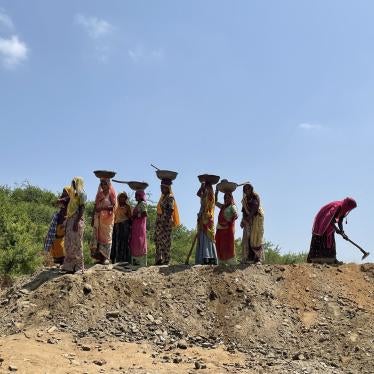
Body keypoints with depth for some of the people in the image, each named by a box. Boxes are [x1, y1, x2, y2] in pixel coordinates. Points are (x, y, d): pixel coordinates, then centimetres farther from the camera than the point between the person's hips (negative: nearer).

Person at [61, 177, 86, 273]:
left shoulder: (81, 194, -6)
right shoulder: (73, 193, 19)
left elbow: (82, 209, -14)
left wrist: (76, 222, -20)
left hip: (77, 220, -8)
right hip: (70, 219, 8)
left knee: (76, 243, -7)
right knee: (69, 243, 7)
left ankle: (78, 266, -2)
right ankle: (70, 265, 12)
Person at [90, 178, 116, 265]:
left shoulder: (111, 193, 0)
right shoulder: (99, 194, 15)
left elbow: (113, 206, -9)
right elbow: (95, 206, 15)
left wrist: (103, 208, -21)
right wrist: (93, 218, 11)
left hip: (107, 218, -5)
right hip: (98, 218, 5)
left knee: (106, 237, -6)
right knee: (97, 236, -1)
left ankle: (106, 258, -4)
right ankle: (99, 257, 2)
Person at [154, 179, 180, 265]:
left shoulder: (170, 197, -7)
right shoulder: (162, 197, 19)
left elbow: (170, 211, -14)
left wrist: (166, 221, -21)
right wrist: (157, 222, 17)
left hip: (166, 222, -9)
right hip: (159, 222, 9)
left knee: (165, 241, -8)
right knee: (158, 241, 8)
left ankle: (166, 260, -5)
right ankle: (159, 260, 13)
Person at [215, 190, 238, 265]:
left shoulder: (232, 206, 2)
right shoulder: (222, 206, 21)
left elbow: (236, 216, -13)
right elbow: (215, 202, 32)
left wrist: (229, 221, -19)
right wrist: (216, 192, 27)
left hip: (228, 228, -7)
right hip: (220, 228, 7)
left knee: (228, 245, -11)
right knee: (219, 246, 1)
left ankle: (231, 262, -11)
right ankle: (222, 262, 2)